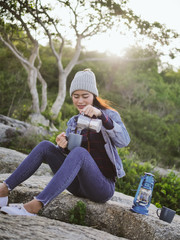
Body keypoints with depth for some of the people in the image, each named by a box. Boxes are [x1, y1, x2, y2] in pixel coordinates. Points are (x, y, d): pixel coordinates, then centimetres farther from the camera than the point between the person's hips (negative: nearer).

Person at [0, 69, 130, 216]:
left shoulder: (109, 115, -1)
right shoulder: (73, 122, 14)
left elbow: (124, 141, -20)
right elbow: (69, 154, 11)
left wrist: (101, 115, -33)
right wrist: (63, 147, -13)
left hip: (103, 186, -5)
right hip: (79, 185, 5)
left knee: (79, 152, -34)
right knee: (45, 146, -9)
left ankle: (34, 206, -42)